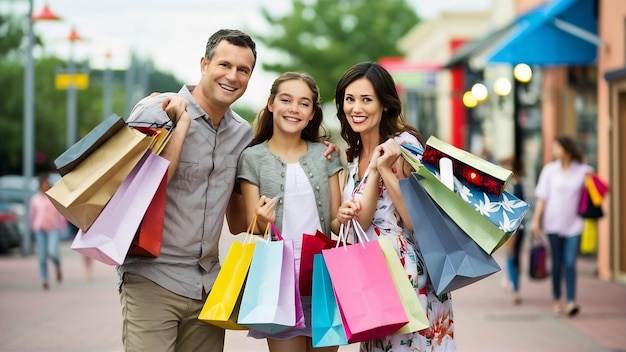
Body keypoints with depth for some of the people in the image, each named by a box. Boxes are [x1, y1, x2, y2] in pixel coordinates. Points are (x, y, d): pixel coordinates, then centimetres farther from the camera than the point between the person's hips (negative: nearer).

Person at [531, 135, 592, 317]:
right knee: (557, 263, 5)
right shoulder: (549, 169, 3)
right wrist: (536, 220, -1)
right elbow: (542, 197, 4)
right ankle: (557, 299, 18)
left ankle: (571, 301, -14)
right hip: (553, 224, 1)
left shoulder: (583, 170, 1)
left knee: (570, 263, -10)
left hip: (574, 224, -1)